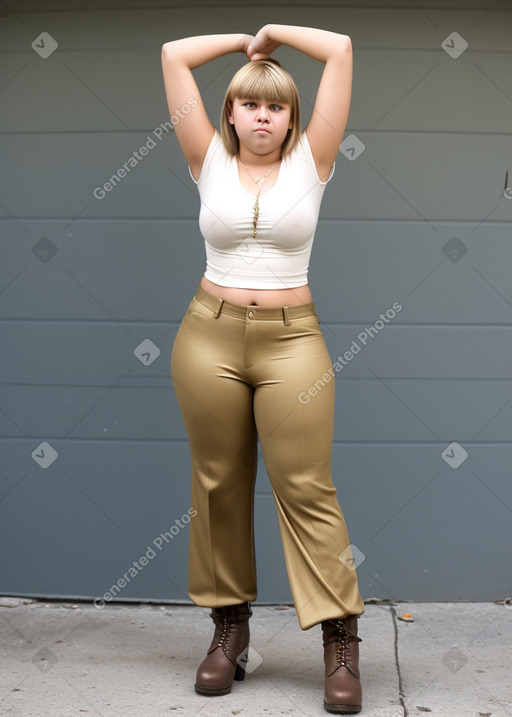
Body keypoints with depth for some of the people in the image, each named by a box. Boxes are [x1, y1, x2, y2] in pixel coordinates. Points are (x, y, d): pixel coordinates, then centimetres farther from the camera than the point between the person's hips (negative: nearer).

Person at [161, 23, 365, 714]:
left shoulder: (309, 163, 4)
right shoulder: (211, 163, 6)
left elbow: (341, 49, 0)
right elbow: (173, 54, 7)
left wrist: (273, 33, 12)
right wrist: (245, 40, 16)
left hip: (292, 340, -2)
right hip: (210, 337, 2)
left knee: (307, 490, -3)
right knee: (218, 487, 8)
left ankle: (342, 641, 4)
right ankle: (229, 627, 22)